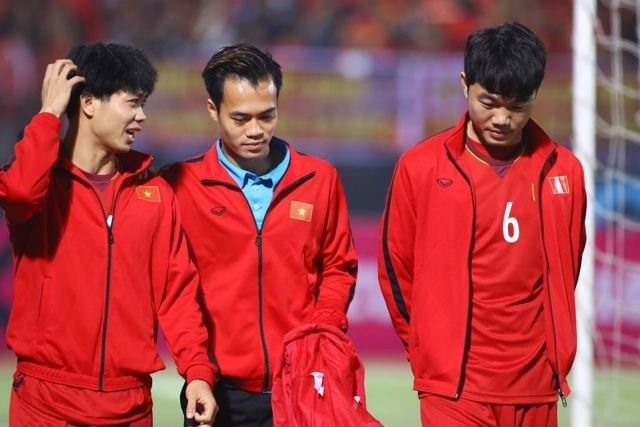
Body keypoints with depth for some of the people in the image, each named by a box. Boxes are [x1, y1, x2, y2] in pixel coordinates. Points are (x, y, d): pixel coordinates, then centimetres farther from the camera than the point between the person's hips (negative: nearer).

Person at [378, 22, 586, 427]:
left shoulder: (564, 171, 5)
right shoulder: (421, 166, -2)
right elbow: (395, 266, 6)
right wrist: (429, 351, 9)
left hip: (535, 386, 3)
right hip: (453, 386, -2)